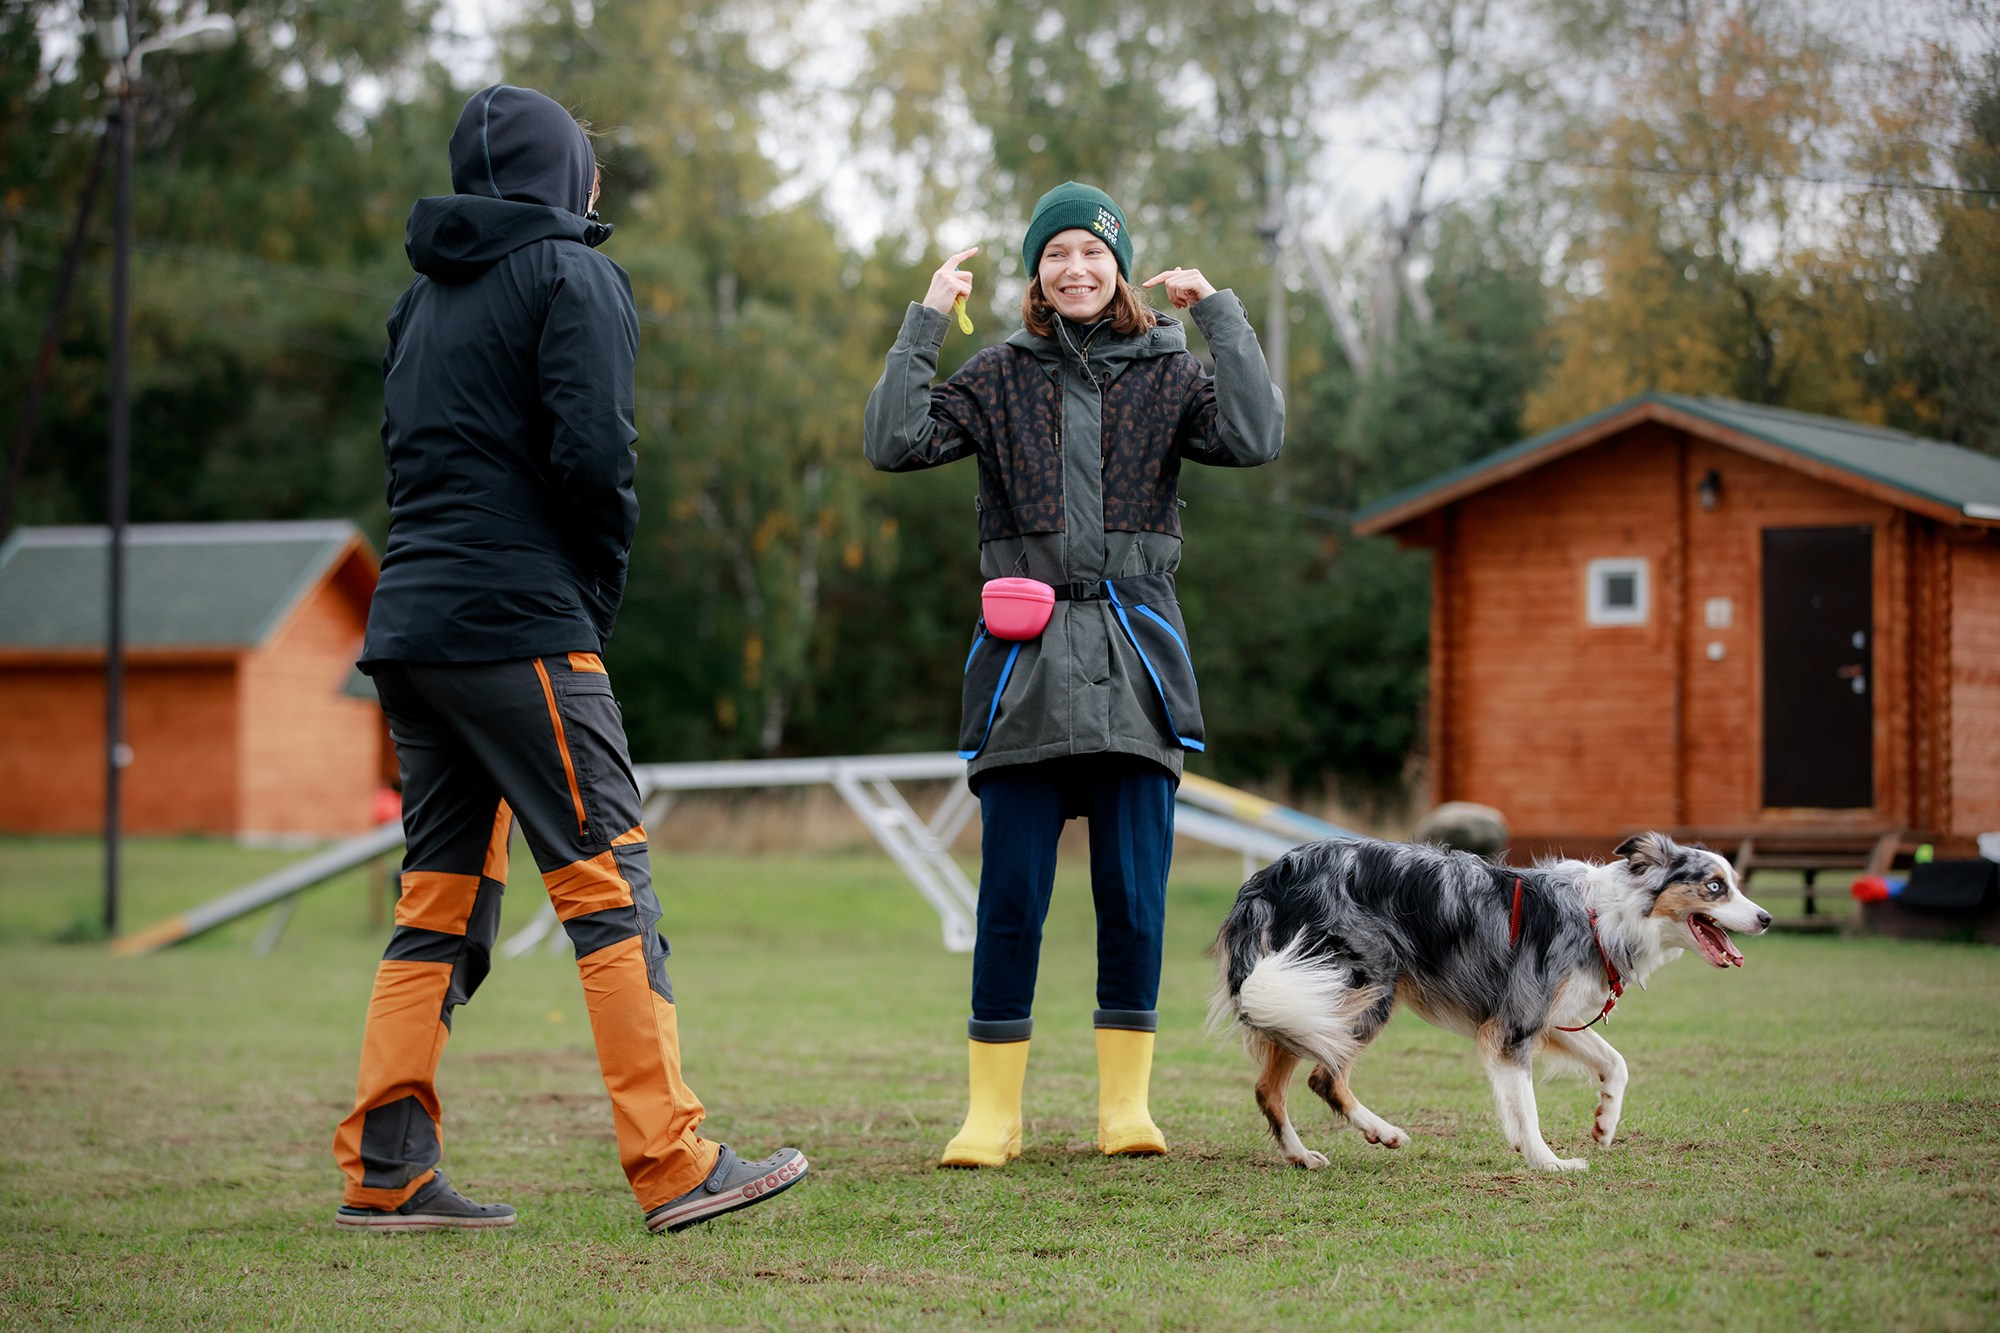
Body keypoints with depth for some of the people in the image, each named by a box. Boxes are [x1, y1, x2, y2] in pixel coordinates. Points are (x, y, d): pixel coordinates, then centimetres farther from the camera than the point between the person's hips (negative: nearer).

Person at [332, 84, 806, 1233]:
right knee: (610, 883, -9)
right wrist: (601, 585, 1)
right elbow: (594, 451, -14)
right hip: (521, 625, -8)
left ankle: (386, 1170, 6)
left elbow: (412, 451, 19)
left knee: (443, 899, 9)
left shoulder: (426, 298, 22)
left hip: (411, 623, 8)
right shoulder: (572, 276, -2)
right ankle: (676, 1165, -12)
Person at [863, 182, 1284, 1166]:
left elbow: (1256, 439, -10)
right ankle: (992, 1112, 4)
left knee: (1134, 893, 0)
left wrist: (1217, 312, -7)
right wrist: (925, 321, -5)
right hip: (1025, 660, 0)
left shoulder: (1168, 375, 8)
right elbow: (894, 445, -5)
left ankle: (1125, 1103, 10)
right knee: (1011, 896, -2)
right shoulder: (1000, 378, 8)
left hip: (1136, 659, 0)